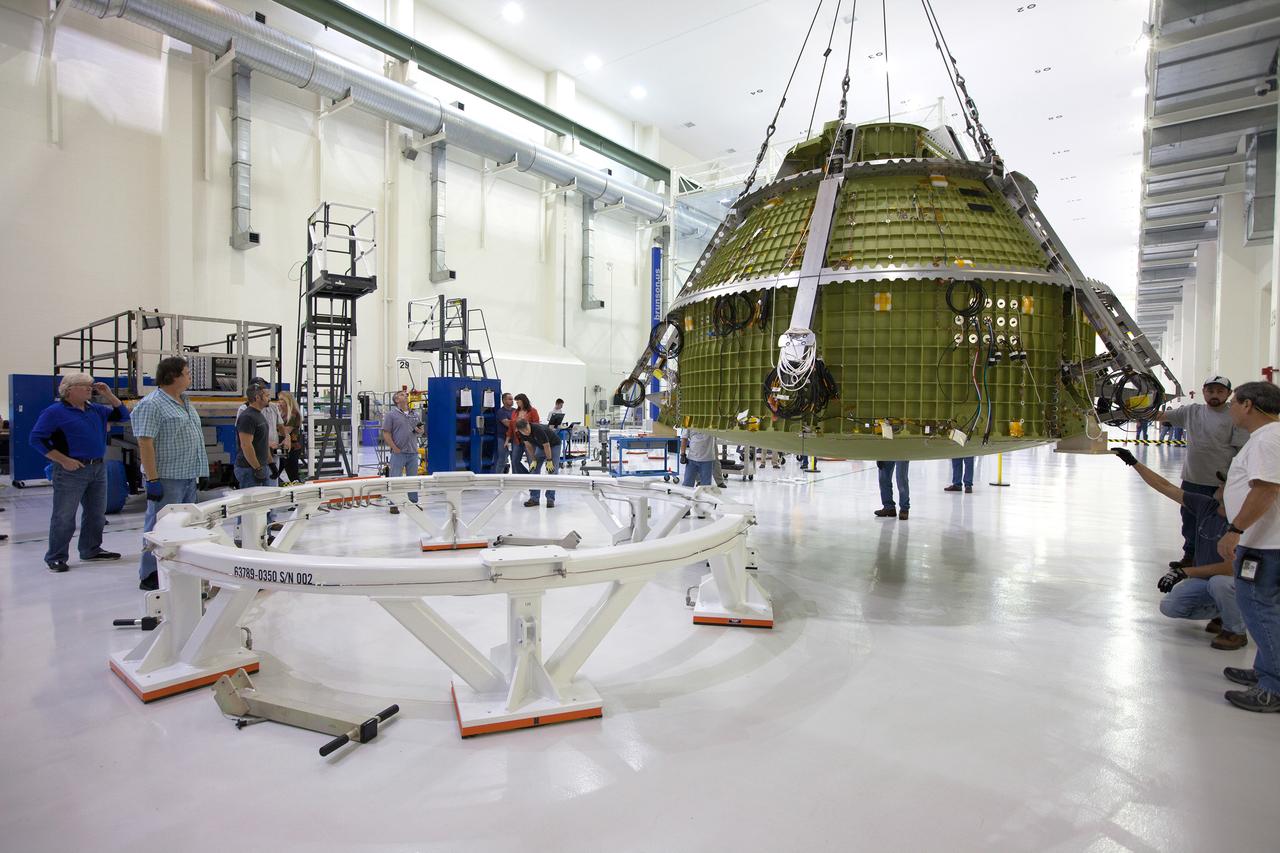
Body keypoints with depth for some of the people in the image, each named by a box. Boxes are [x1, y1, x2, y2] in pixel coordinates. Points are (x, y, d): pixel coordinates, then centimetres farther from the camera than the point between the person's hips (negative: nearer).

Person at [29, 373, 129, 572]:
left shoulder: (96, 410, 12)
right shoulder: (55, 412, -7)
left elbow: (123, 415, 17)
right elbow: (37, 439, -10)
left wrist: (108, 395, 4)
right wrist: (64, 460, -16)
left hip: (98, 468, 7)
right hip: (71, 470, -7)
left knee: (96, 514, 14)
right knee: (64, 516, 0)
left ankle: (91, 550, 27)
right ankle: (56, 557, 11)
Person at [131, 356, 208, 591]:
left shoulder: (185, 402, 14)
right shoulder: (152, 404, -13)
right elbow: (145, 443, -18)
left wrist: (196, 473, 19)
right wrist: (153, 480, -21)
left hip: (189, 477, 9)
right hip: (167, 478, -9)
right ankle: (150, 576, 8)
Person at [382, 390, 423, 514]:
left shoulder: (415, 415, 14)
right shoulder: (391, 414, -2)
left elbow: (420, 431, 22)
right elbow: (386, 434, -6)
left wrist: (419, 431, -3)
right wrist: (395, 449, -12)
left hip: (413, 452, 5)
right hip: (398, 453, -5)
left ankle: (414, 502, 20)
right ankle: (394, 504, 7)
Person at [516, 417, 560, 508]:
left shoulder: (538, 429, -38)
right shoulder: (521, 433, -19)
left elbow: (547, 446, -28)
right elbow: (528, 445, -4)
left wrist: (549, 461, -20)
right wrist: (534, 460, -5)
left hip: (554, 445, -6)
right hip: (540, 446, 6)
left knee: (552, 471, -13)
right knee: (534, 470, -2)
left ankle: (550, 499, -8)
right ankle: (534, 498, 3)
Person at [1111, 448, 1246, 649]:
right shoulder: (1206, 505, -9)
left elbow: (1232, 567, -31)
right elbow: (1165, 487, -1)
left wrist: (1185, 572, -30)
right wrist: (1134, 462, -2)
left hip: (1236, 582, -6)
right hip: (1203, 578, 6)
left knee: (1218, 582, -38)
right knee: (1170, 607, -6)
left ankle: (1235, 631, -11)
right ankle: (1223, 612, 18)